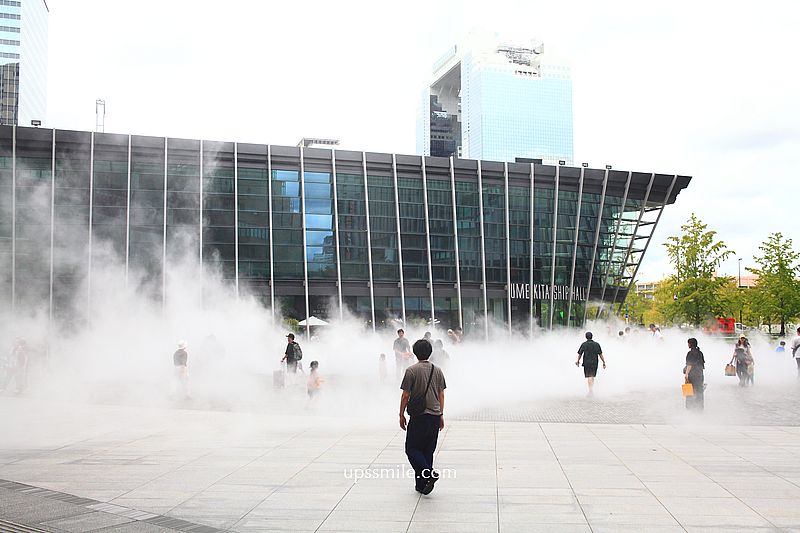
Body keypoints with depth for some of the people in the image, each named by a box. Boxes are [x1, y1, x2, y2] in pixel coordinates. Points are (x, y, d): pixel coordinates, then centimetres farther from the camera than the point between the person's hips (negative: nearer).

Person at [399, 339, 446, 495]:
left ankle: (428, 473, -15)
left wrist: (401, 415, 2)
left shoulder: (412, 370, -9)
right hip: (435, 416, 5)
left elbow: (405, 395, -8)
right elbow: (441, 395, 10)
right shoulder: (437, 370, 6)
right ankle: (421, 485, 15)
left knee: (412, 448, 5)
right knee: (428, 450, 12)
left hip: (418, 416, -5)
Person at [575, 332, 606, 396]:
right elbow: (600, 354, -2)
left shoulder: (584, 344, -6)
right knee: (592, 377, 15)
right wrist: (603, 362, 3)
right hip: (594, 363, 2)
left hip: (587, 363, -2)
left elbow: (580, 354, -2)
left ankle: (590, 390, -14)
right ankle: (592, 390, 18)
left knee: (589, 377, -2)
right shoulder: (596, 344, 0)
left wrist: (578, 361, 14)